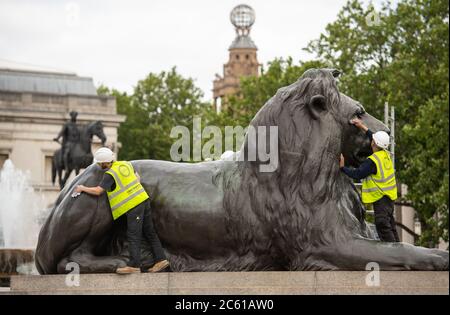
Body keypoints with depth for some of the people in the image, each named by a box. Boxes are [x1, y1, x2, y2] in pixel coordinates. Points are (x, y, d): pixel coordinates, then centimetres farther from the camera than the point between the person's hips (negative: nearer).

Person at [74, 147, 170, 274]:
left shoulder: (110, 175, -12)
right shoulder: (125, 164, 10)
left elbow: (98, 191, -14)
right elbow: (137, 177, 23)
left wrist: (83, 188, 0)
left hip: (133, 206, -8)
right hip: (143, 199, 8)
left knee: (133, 236, -8)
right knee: (149, 232, 10)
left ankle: (134, 265, -11)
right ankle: (160, 259, 9)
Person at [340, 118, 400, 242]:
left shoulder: (372, 161, -22)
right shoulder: (385, 154, 4)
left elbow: (357, 174, -20)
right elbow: (377, 140, 21)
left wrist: (343, 167, -8)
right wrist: (362, 127, 24)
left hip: (380, 197, -9)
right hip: (389, 195, 9)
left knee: (382, 225, -7)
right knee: (390, 224, 16)